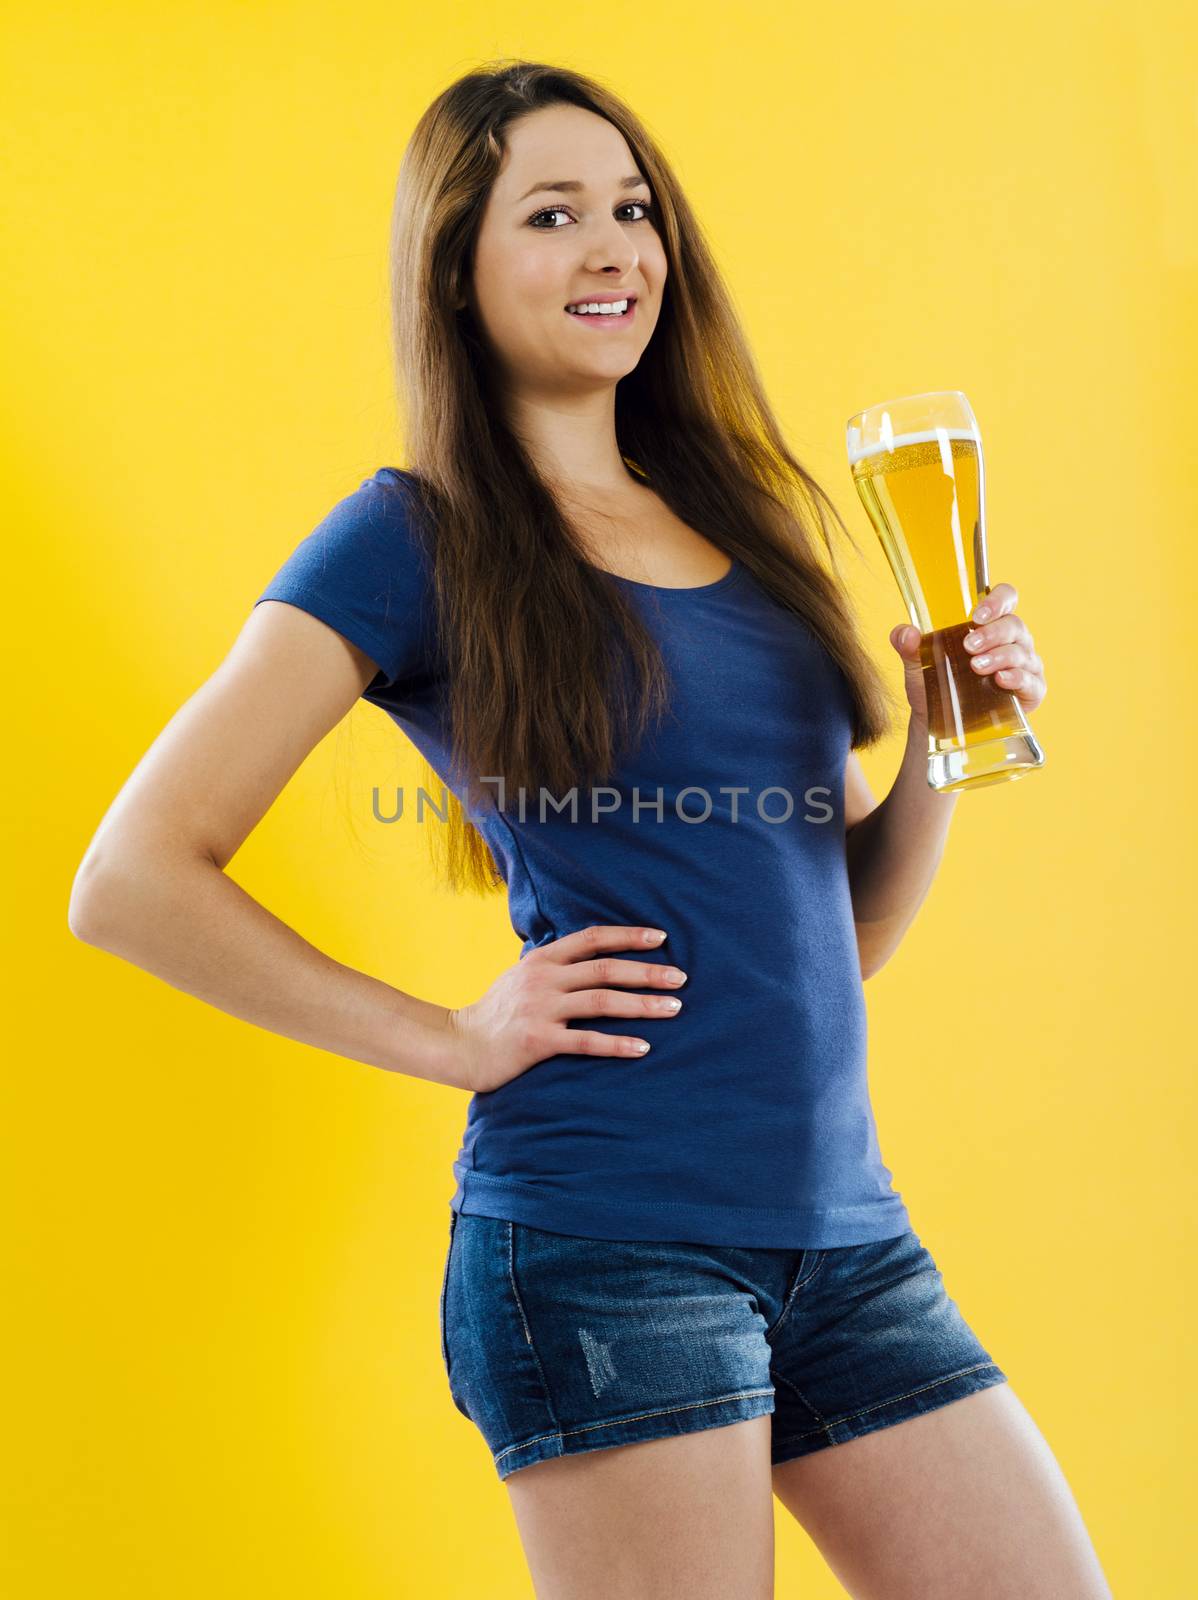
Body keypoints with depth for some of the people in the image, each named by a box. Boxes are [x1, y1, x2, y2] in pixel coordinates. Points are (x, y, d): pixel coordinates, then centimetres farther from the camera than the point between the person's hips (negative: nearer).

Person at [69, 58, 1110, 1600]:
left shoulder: (744, 519, 15)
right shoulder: (412, 538, -3)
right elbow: (132, 882, -9)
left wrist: (938, 748, 1)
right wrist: (456, 1040, -7)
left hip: (847, 1232, 6)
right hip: (607, 1238, -6)